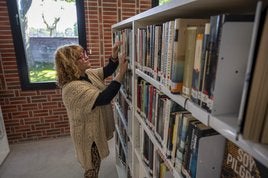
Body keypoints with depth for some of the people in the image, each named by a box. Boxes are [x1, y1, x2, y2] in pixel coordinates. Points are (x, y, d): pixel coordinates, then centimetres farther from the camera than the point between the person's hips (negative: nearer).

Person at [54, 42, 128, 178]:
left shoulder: (88, 74, -3)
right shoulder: (72, 88, -31)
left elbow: (106, 71, 7)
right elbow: (104, 98, -38)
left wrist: (114, 57, -13)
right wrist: (121, 73, -38)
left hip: (96, 129, 9)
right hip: (88, 134, -8)